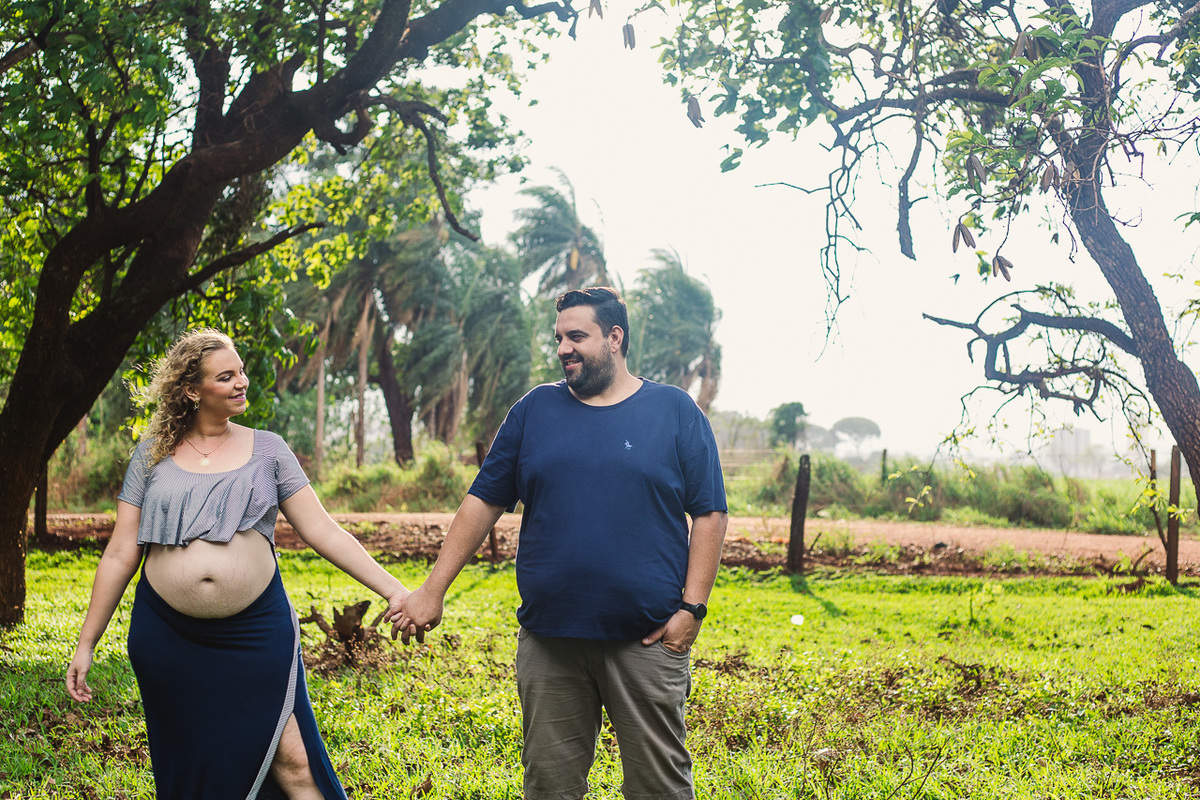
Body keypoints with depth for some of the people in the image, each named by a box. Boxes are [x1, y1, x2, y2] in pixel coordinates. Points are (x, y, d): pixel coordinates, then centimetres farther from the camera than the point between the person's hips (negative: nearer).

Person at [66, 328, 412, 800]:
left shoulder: (266, 449, 6)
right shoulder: (152, 456, 7)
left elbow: (323, 532, 3)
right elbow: (120, 554, 8)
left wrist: (391, 589, -7)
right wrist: (86, 644, 6)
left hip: (257, 628, -1)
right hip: (168, 634, 1)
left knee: (290, 761, -7)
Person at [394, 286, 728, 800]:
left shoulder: (675, 411, 3)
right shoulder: (535, 410, 10)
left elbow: (709, 514, 3)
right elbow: (483, 502, 10)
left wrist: (692, 607, -6)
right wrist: (433, 590, 4)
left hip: (648, 640, -2)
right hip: (549, 642, 3)